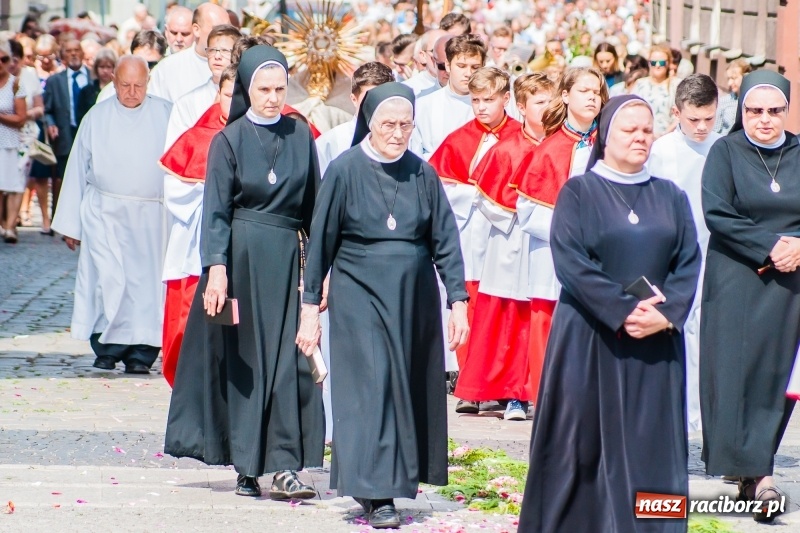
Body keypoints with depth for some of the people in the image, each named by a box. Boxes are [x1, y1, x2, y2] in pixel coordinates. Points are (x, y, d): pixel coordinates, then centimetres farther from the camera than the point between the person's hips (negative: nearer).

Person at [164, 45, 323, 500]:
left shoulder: (300, 136, 8)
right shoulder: (229, 140, 0)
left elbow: (313, 203, 11)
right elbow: (216, 210, -5)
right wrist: (216, 267, -17)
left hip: (286, 256, 2)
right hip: (242, 255, -2)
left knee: (288, 360, -5)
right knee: (246, 357, 1)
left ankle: (284, 467, -7)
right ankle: (247, 467, 7)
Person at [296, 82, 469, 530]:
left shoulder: (423, 174, 3)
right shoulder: (345, 171, -5)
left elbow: (446, 240, 4)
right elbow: (321, 241, -1)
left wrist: (458, 300, -5)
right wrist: (311, 306, -2)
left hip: (414, 299, 3)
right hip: (360, 295, -3)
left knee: (407, 387, 7)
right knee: (370, 386, -9)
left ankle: (399, 477, 22)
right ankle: (376, 492, -9)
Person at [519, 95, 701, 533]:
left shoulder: (671, 198, 12)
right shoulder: (578, 193, 0)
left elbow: (688, 263, 4)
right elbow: (570, 261, -10)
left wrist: (665, 314, -14)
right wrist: (623, 310, -18)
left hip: (656, 344, 3)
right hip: (590, 339, -3)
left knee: (649, 443, 1)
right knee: (584, 442, -1)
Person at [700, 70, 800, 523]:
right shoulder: (726, 152, 0)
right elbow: (716, 213, -10)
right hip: (736, 278, -2)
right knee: (735, 365, -8)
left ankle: (755, 464, 4)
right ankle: (755, 468, -6)